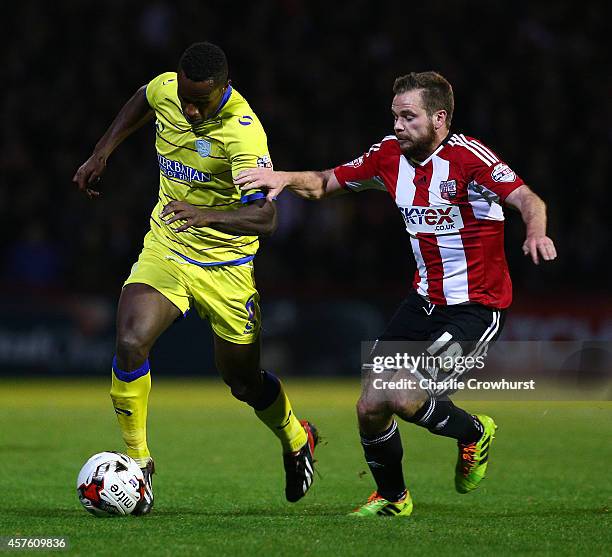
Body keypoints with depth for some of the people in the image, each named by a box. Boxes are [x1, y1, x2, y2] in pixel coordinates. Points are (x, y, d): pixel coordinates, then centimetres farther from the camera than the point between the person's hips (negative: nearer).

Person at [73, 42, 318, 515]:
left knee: (243, 379, 10)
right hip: (166, 247, 4)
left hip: (227, 262, -4)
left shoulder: (243, 132, -29)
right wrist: (101, 155, 13)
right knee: (131, 343, -22)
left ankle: (296, 440, 43)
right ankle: (138, 463, -5)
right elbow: (140, 104, 17)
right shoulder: (165, 89, -11)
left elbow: (265, 217, -38)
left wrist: (209, 215, -54)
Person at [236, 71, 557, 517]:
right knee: (370, 407, -1)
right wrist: (285, 178, -8)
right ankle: (391, 497, 26)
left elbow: (526, 199, -29)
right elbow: (326, 183, 12)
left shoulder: (466, 155, -18)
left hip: (478, 307, -7)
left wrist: (536, 233, -50)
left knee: (405, 399, -20)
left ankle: (474, 433, 12)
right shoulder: (391, 154, 2)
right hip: (425, 299, 7)